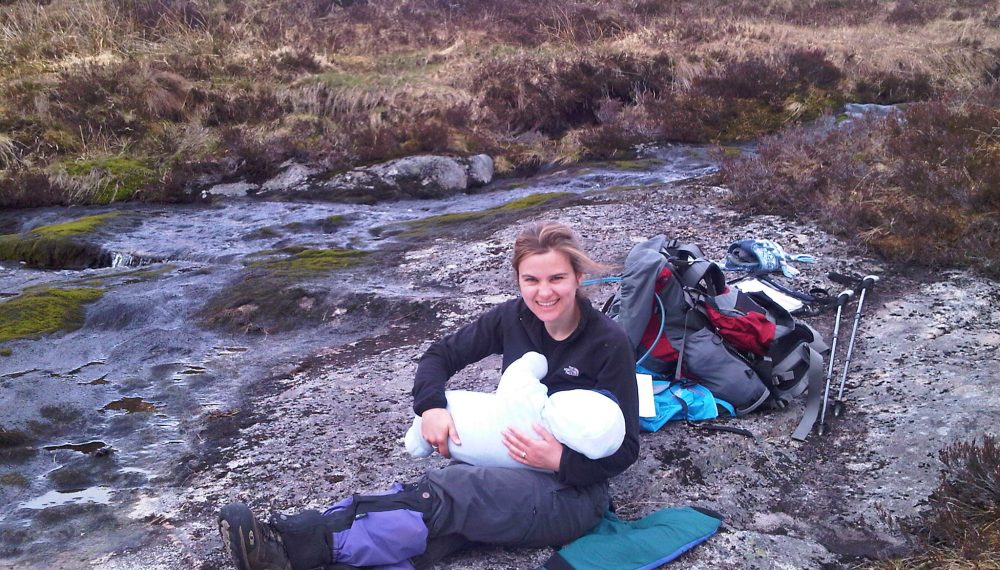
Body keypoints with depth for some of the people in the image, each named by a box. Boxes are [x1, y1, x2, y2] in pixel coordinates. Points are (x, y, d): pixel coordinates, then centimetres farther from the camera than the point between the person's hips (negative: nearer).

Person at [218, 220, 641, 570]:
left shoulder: (608, 342, -14)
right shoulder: (513, 318, -1)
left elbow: (625, 449, -9)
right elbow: (441, 354, 8)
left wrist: (559, 460, -27)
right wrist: (431, 406, -12)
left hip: (572, 490, -4)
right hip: (509, 465, 4)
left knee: (448, 494, -33)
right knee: (424, 498, -28)